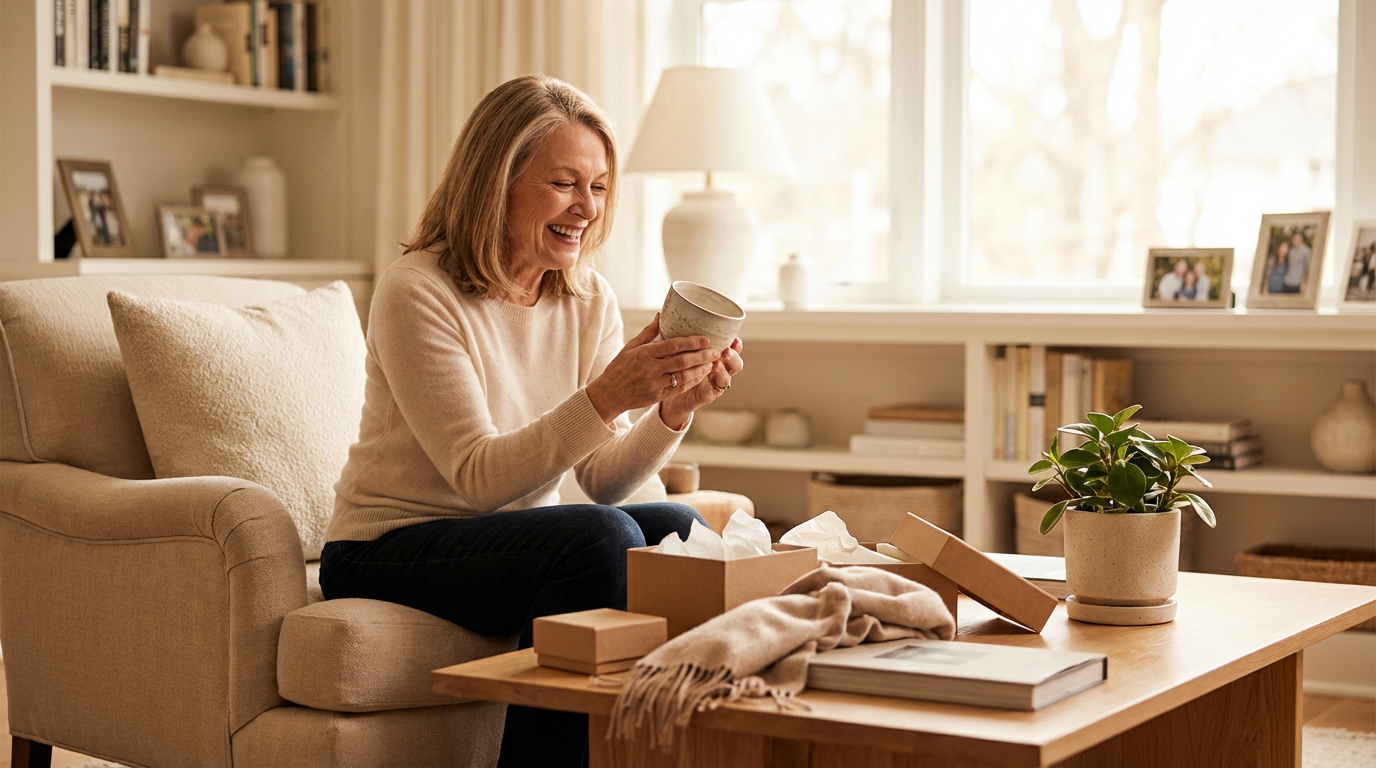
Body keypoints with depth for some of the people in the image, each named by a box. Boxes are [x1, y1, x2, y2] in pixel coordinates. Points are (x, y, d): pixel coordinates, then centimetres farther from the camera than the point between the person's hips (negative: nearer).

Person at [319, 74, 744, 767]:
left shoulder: (590, 301, 4)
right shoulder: (417, 293, -15)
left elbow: (603, 480, -4)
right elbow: (479, 478, -23)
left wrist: (672, 412, -23)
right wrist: (605, 395, -34)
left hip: (519, 541, 6)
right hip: (389, 552, -6)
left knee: (678, 530, -20)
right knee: (601, 539, -29)